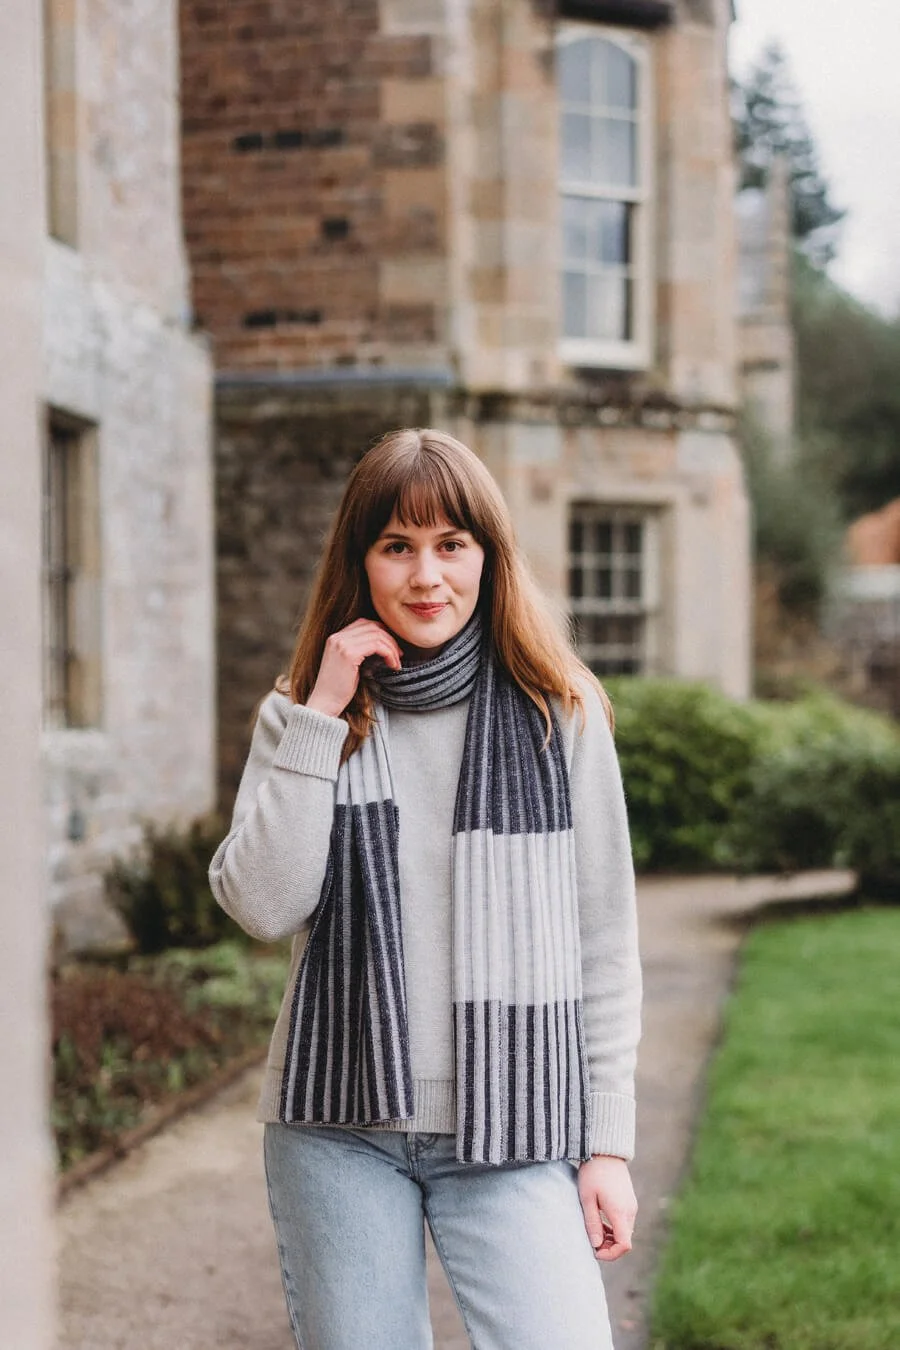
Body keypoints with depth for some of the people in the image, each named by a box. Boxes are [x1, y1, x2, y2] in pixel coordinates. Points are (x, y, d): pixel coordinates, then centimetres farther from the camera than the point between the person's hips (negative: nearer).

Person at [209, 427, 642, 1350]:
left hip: (512, 1132, -1)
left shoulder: (558, 714, 2)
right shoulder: (308, 719, 6)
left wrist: (609, 1141, 2)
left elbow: (603, 937, 4)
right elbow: (263, 908, -8)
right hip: (338, 1123, 2)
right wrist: (317, 717, -10)